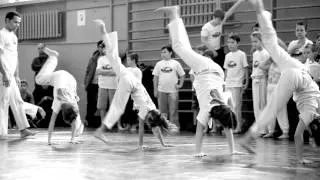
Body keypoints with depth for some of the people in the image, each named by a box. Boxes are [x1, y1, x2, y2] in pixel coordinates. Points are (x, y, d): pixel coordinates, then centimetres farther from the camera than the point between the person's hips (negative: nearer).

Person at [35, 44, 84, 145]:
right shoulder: (58, 103, -34)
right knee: (39, 79, 17)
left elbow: (74, 123, -21)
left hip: (70, 79, 0)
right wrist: (49, 139, -31)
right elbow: (52, 121, -30)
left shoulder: (74, 105, -30)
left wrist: (72, 139, -22)